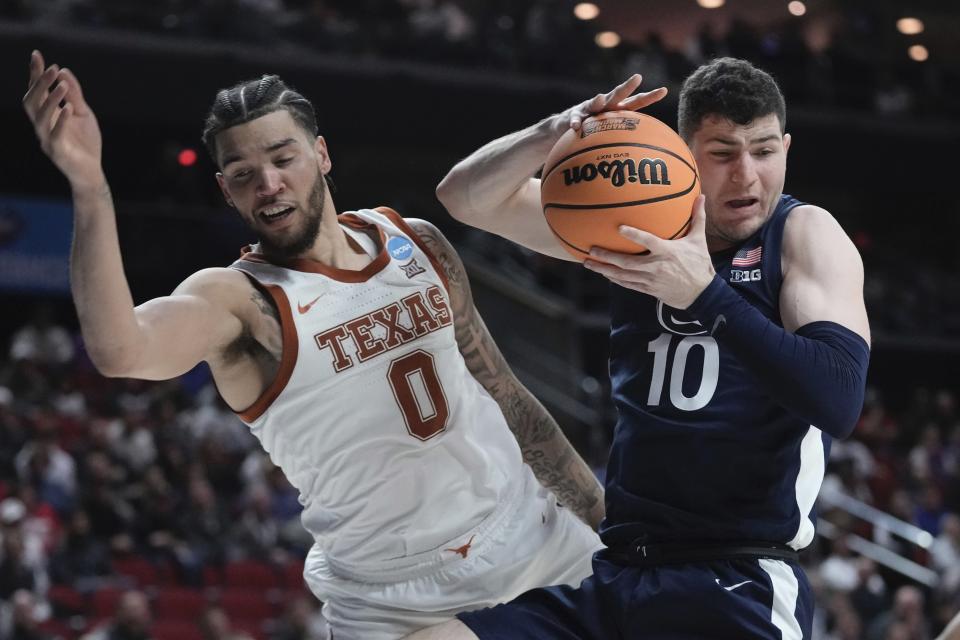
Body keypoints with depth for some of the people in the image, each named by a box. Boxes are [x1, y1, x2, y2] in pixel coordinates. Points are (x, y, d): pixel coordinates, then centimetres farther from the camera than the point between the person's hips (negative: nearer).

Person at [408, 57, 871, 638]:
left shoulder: (805, 235, -2)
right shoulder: (638, 219, 10)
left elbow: (837, 401, -18)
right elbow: (466, 198, 7)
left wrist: (703, 291, -24)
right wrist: (557, 132, -12)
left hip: (742, 585, -5)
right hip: (617, 570, 5)